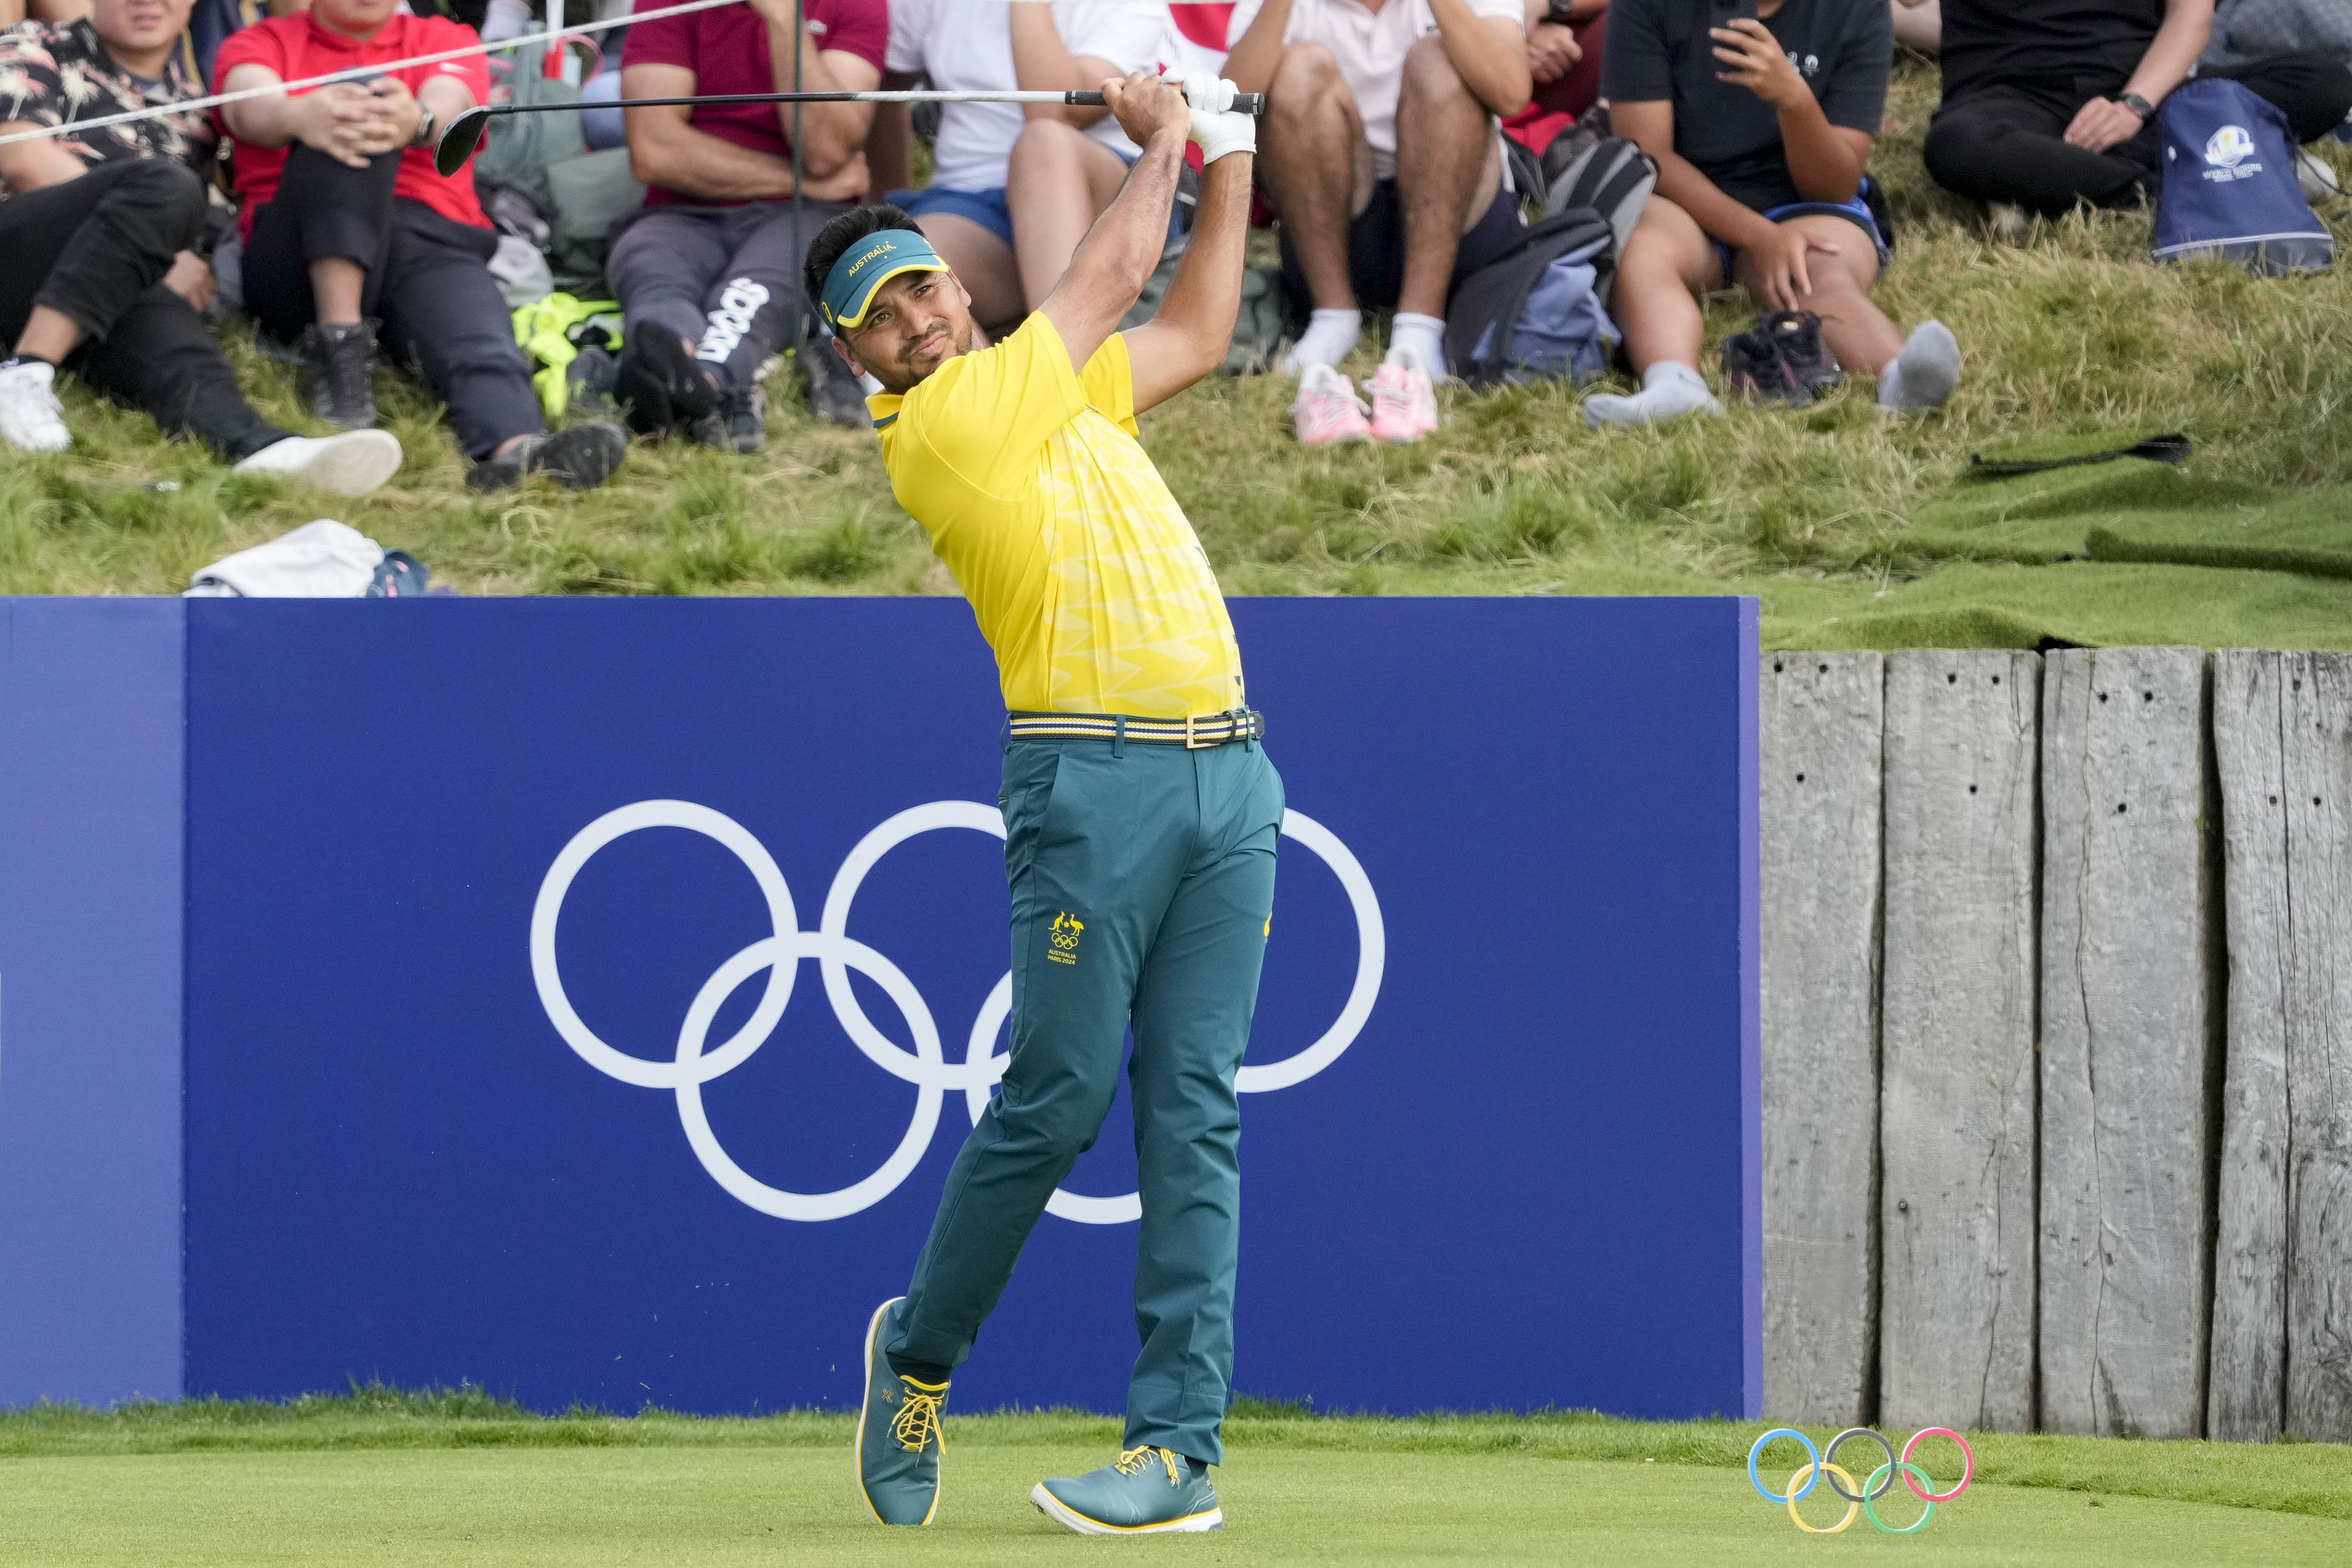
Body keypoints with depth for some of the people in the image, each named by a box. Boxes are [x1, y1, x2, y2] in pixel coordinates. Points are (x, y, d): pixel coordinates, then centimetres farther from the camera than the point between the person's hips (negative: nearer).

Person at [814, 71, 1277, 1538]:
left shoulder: (1066, 392, 20)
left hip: (1228, 766, 6)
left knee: (1196, 1113, -1)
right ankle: (921, 1355, 14)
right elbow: (1115, 273, 3)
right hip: (1092, 771, -6)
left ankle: (1181, 1445, -5)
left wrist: (1232, 154, 29)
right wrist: (1165, 140, 18)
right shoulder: (939, 427, -3)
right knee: (1057, 1097, -9)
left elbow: (1196, 331, 34)